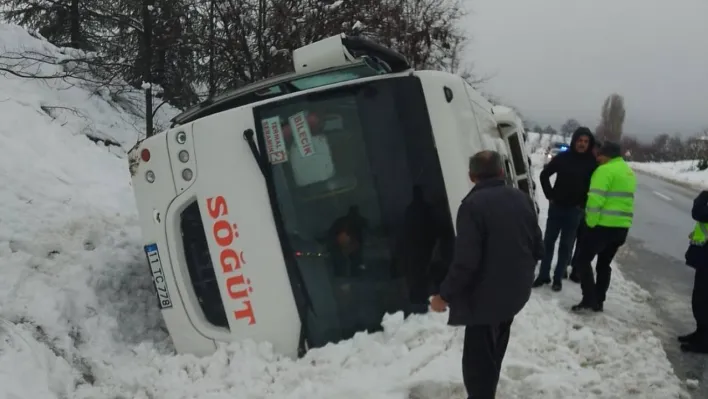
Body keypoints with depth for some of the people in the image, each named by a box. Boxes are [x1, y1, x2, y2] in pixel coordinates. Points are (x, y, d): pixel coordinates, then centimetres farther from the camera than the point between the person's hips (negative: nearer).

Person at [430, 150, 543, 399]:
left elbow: (465, 261, -26)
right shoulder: (523, 198, 1)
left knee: (478, 360, 3)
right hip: (516, 292, 8)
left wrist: (445, 295, -14)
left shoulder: (473, 205, -21)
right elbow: (538, 249, 7)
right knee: (493, 353, 27)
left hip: (485, 297, -8)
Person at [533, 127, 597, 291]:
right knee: (548, 242, 7)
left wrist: (584, 202, -2)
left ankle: (558, 278, 14)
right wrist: (550, 195, 1)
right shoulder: (562, 157, -3)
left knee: (566, 245, 6)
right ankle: (543, 275, 17)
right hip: (556, 207, 1)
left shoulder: (592, 162, -5)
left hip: (575, 210, -1)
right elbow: (544, 175, 7)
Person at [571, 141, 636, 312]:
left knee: (582, 260, 1)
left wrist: (590, 222, -13)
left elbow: (595, 199, -20)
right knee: (604, 264, 17)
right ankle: (598, 302, 21)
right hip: (622, 227, 9)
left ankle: (589, 299, -5)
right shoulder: (629, 172, 18)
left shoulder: (605, 170, -13)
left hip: (603, 225, -9)